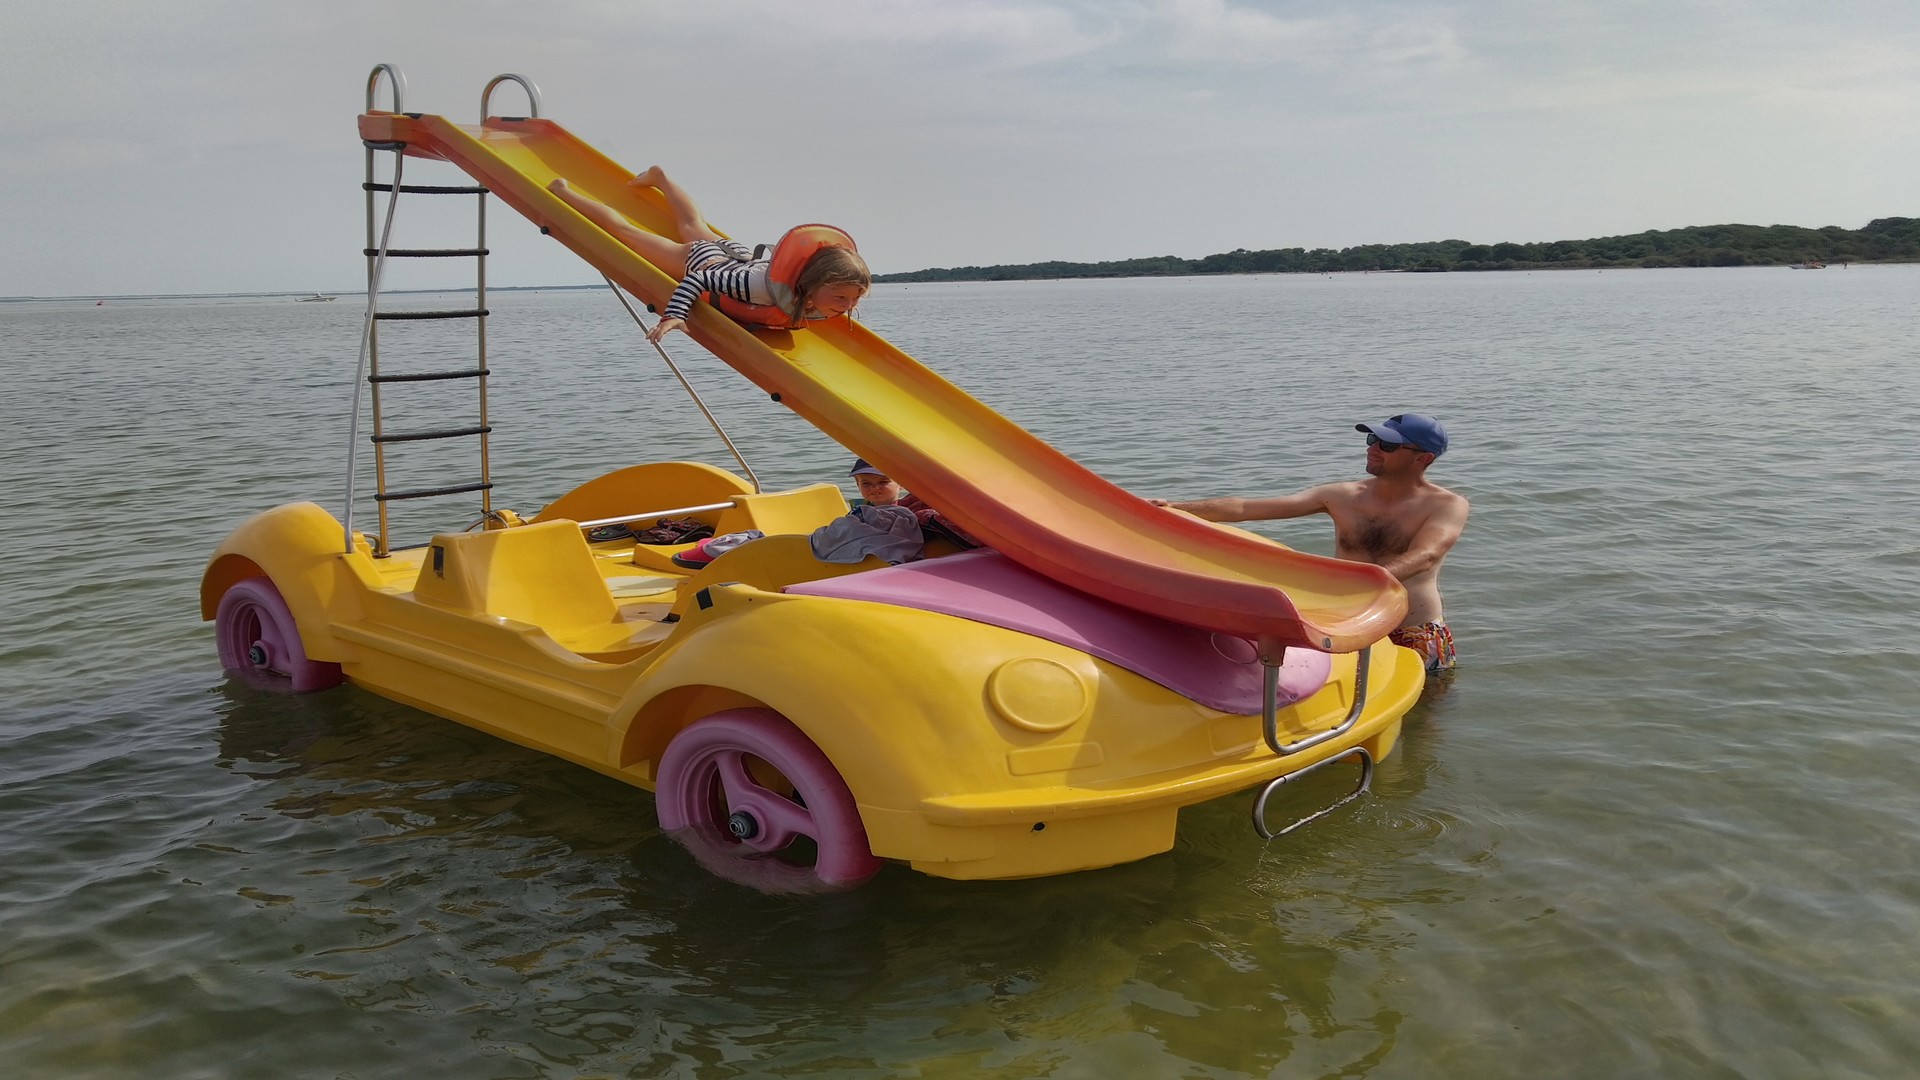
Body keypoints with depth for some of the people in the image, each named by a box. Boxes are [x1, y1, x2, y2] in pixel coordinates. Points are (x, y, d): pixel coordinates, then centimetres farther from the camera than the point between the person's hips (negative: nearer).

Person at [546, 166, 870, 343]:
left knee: (694, 227, 39)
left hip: (738, 255, 6)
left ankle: (659, 177, 67)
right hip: (704, 261, -6)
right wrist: (673, 315, -50)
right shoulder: (772, 288, -50)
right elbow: (703, 277, -42)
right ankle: (562, 192, 41)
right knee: (625, 232, 18)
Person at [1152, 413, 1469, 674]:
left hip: (1414, 640, -3)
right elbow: (1245, 508, -1)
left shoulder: (1448, 506, -4)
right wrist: (1173, 507, -13)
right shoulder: (1344, 496, 5)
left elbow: (1422, 558, -27)